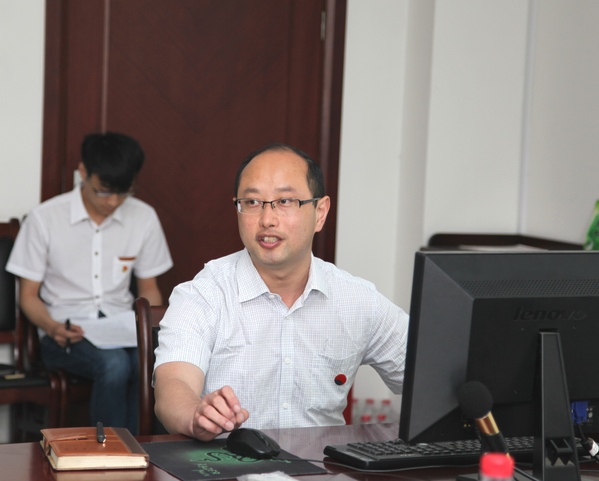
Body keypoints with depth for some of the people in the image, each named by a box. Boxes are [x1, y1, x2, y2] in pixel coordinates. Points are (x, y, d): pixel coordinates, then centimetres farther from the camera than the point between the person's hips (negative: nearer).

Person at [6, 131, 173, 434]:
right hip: (65, 333, -3)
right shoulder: (45, 219, -4)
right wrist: (51, 327, -19)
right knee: (114, 364, -36)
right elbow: (28, 295, 2)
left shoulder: (144, 218, 5)